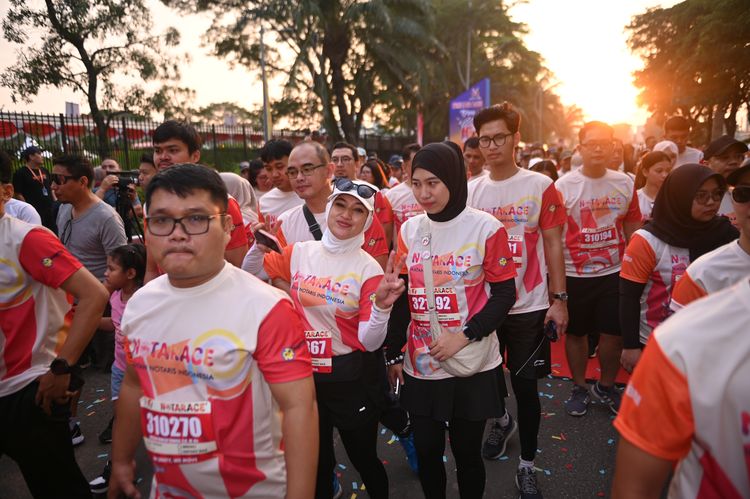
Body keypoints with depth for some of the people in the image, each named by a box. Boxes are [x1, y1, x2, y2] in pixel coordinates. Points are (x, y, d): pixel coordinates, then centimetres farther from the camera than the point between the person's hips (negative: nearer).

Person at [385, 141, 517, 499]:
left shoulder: (486, 228, -9)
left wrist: (464, 336, -18)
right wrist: (393, 353, 8)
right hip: (420, 367, 3)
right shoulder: (409, 230, 3)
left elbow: (504, 295, -7)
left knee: (467, 452, 11)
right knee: (426, 450, 14)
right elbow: (401, 298, 8)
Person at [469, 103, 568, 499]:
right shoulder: (470, 191, 2)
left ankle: (527, 464, 25)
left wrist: (559, 299, -7)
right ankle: (501, 420, 50)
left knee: (525, 384, 5)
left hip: (529, 306, -3)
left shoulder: (541, 187, -5)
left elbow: (553, 245, -3)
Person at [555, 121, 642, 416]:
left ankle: (606, 386, 33)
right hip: (574, 275, -2)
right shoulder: (563, 187, -9)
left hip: (614, 272, 3)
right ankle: (579, 387, 32)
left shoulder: (625, 184, 2)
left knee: (614, 333, 9)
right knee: (576, 333, 11)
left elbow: (632, 228, 11)